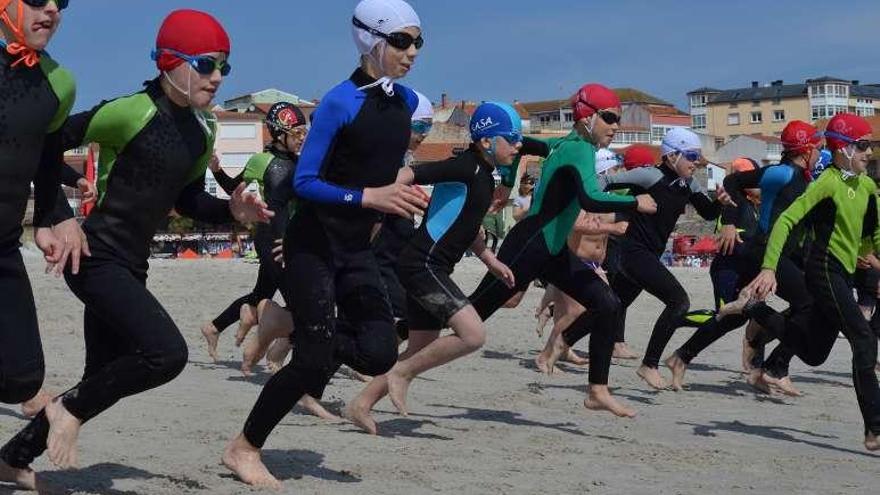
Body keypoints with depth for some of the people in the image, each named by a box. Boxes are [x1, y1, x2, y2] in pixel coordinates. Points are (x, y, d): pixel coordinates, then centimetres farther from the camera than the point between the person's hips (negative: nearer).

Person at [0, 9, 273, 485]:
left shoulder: (202, 130, 8)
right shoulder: (134, 112, -17)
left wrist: (232, 210, 0)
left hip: (130, 265, 9)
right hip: (96, 258, -9)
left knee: (103, 380, 14)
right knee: (166, 353, -23)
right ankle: (70, 409, -1)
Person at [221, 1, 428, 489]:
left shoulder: (406, 102, 5)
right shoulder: (340, 102, -17)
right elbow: (304, 182, -19)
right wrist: (370, 197, -27)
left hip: (357, 247, 7)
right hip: (314, 243, -7)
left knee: (379, 353, -6)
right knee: (314, 359, -9)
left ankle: (307, 330, 23)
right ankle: (243, 448, 9)